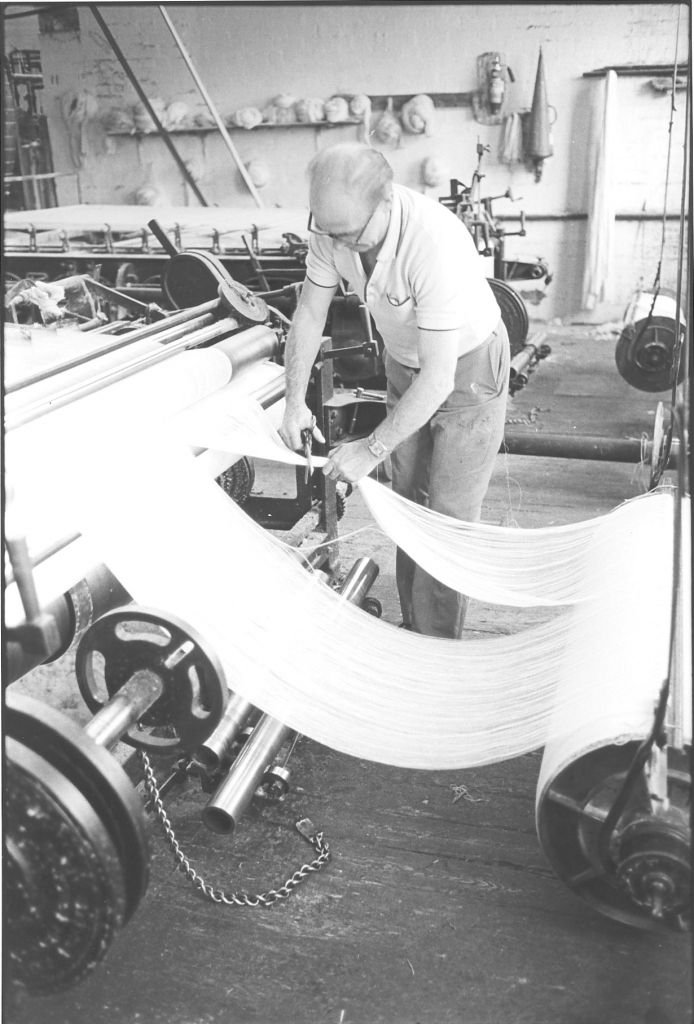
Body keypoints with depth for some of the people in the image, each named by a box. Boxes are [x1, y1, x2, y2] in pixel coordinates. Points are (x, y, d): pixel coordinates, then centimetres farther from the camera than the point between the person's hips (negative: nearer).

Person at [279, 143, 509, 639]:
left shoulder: (437, 244, -38)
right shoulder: (334, 224, -18)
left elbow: (438, 379, -36)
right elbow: (310, 313, -4)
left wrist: (373, 449, -31)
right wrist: (296, 398, -12)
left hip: (467, 367, -6)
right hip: (403, 363, 7)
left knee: (449, 517, -4)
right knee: (409, 501, 13)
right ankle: (412, 629, 30)